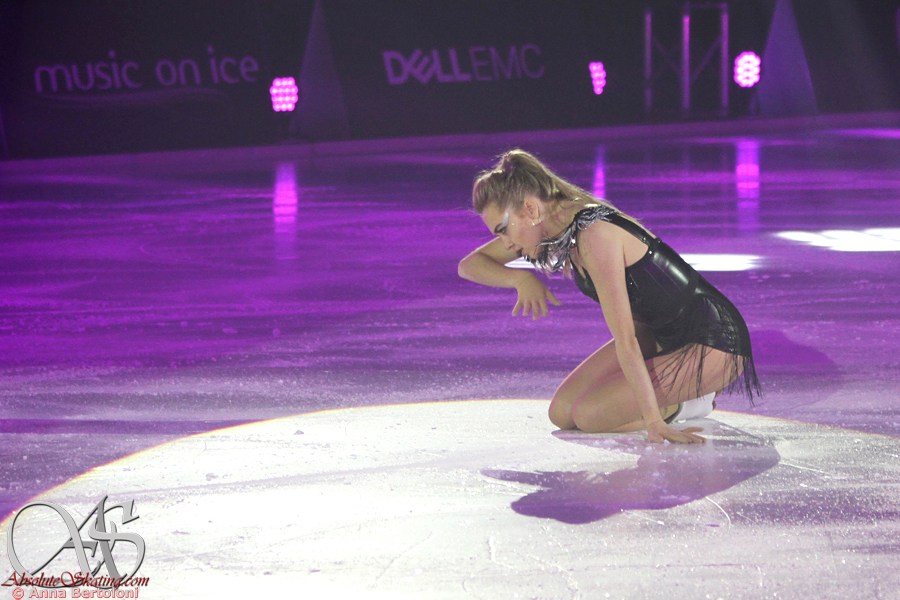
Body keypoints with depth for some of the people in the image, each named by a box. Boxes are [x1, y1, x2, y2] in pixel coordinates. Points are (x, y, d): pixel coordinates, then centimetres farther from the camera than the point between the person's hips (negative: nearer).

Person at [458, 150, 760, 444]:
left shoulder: (595, 236, -27)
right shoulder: (553, 225, -1)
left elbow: (624, 338, -30)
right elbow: (469, 265, 7)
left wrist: (653, 420, -31)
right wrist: (520, 278, -13)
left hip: (713, 346, -9)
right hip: (660, 336, 9)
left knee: (588, 415, -19)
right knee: (562, 413, 0)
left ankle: (687, 399, 2)